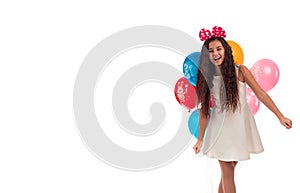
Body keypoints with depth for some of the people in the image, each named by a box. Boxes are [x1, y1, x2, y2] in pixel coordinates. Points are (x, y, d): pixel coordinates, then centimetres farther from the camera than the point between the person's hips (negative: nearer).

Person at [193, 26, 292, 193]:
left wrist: (280, 117, -6)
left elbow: (260, 94, -4)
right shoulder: (207, 77, -3)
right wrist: (200, 140, 4)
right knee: (227, 172, 1)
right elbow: (204, 109, 1)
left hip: (240, 125, 0)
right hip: (221, 127, 0)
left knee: (228, 170, 9)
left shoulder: (240, 71, -8)